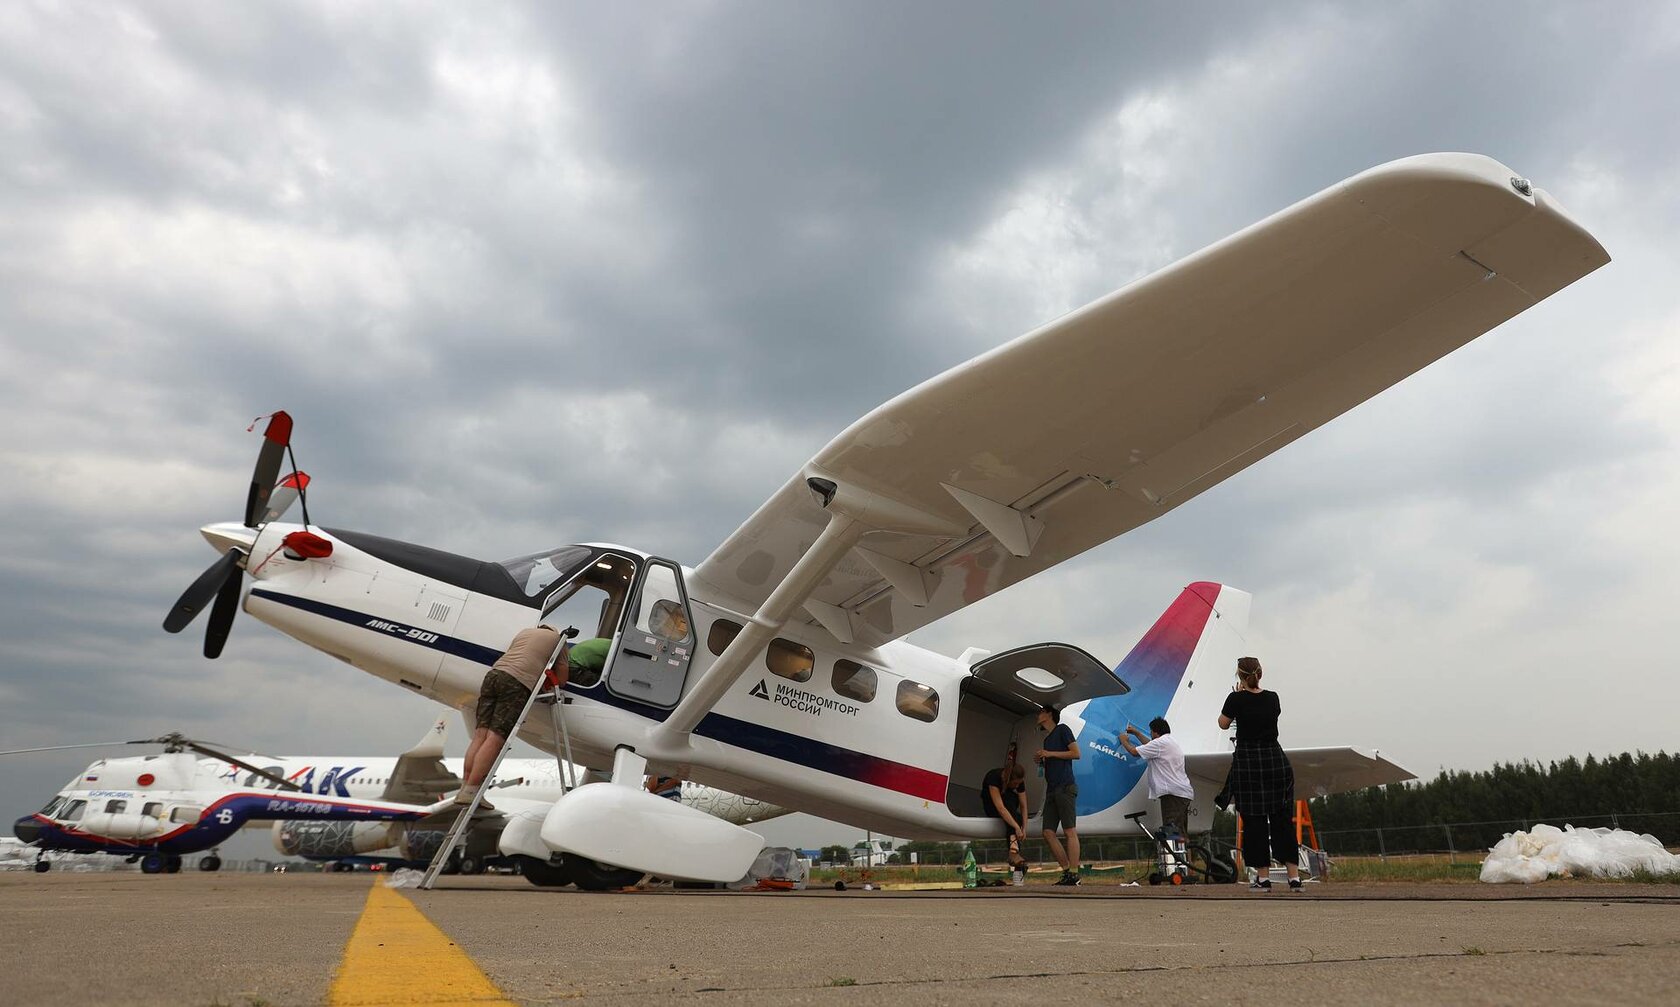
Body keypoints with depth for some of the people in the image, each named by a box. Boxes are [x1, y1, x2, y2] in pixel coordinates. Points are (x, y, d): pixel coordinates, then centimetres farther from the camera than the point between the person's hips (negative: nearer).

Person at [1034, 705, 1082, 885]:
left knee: (1070, 831, -11)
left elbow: (1076, 753, -6)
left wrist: (1050, 754, -8)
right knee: (1048, 832, 0)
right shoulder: (1047, 739, 26)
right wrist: (1040, 761, 10)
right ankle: (1067, 872, 3)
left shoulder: (1062, 729, 4)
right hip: (1051, 789, 9)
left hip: (1065, 787, -9)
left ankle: (1074, 874, -14)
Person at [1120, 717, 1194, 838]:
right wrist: (1136, 733, 42)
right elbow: (1150, 746, 38)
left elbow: (1134, 751, -5)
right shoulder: (1173, 742, 23)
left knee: (1172, 832, -17)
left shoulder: (1160, 743, -9)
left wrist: (1124, 741, 14)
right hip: (1184, 792, 10)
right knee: (1180, 834, 8)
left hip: (1173, 793, -10)